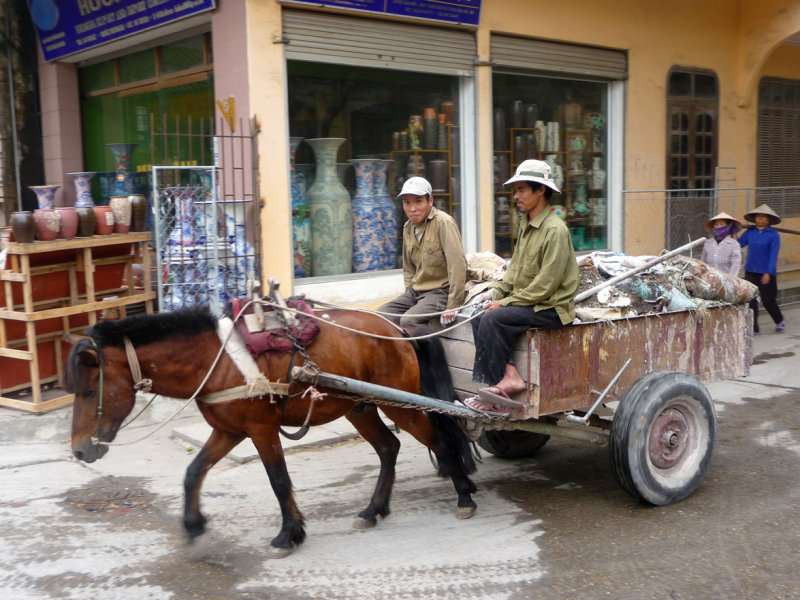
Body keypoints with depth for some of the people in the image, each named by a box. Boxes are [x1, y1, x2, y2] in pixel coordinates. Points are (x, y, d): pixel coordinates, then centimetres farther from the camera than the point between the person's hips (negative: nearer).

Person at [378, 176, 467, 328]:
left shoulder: (443, 223, -14)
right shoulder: (408, 228, 10)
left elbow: (458, 266, -20)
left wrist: (452, 307, -21)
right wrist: (410, 291, 8)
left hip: (441, 291, -8)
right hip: (415, 292, 8)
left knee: (408, 321, -29)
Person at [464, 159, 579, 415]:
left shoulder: (555, 230, -17)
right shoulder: (526, 224, 12)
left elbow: (546, 284, -21)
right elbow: (515, 268, 18)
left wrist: (506, 302, -17)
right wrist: (494, 292, 2)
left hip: (552, 308, -9)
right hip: (528, 301, 9)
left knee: (493, 319, -24)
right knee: (478, 314, -7)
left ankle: (496, 384, -11)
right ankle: (510, 376, -12)